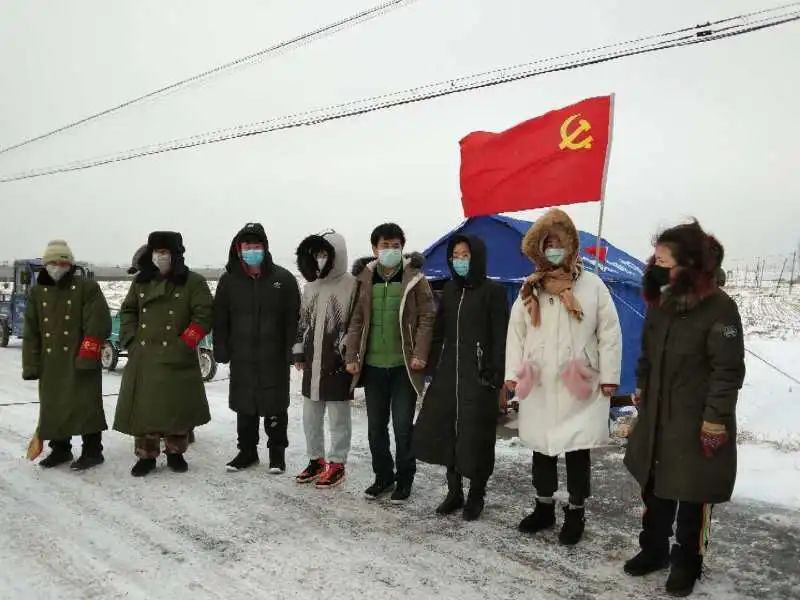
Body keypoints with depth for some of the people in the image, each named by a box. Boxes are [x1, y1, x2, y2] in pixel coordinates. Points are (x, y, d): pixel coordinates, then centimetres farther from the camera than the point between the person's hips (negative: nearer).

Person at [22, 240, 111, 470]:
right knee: (53, 406, 12)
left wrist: (87, 355, -19)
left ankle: (92, 451, 7)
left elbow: (97, 325, -12)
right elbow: (31, 332, 10)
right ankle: (60, 449, 27)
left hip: (80, 362, -6)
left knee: (85, 405, -3)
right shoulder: (38, 292, 11)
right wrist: (31, 364, 5)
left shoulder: (87, 287, -5)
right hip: (50, 363, 6)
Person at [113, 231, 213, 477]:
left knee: (177, 408, 4)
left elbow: (203, 316, -8)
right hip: (143, 358, 4)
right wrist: (131, 340, 4)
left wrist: (184, 343, -14)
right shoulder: (141, 281, 11)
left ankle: (175, 453, 23)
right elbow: (128, 311, 18)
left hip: (177, 359, -3)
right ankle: (146, 455, 19)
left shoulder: (193, 282, -3)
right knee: (143, 407, 5)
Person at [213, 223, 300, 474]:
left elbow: (293, 318, -5)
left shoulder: (283, 279, -5)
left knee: (275, 407, 7)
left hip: (274, 358, -3)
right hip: (241, 357, 3)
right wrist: (221, 350, 1)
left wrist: (292, 351, -9)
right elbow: (220, 319, 6)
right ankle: (247, 450, 29)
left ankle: (277, 452, 22)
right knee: (244, 406, 14)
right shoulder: (228, 280, 3)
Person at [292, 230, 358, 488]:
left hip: (338, 364, -7)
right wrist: (299, 351, 16)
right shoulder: (310, 286, 13)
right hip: (312, 363, 7)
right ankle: (316, 459, 29)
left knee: (338, 418, 4)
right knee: (310, 417, 14)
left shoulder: (352, 285, -8)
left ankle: (337, 464, 17)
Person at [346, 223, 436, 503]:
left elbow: (427, 318, -5)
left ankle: (404, 479, 20)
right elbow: (356, 321, 7)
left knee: (402, 426, 3)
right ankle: (383, 476, 28)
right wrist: (352, 357, 2)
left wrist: (419, 354, -14)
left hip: (404, 365, -3)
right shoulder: (365, 279, 6)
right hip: (372, 365, 4)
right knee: (376, 426, 12)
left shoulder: (414, 278, -3)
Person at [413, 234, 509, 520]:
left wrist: (496, 375, -12)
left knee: (476, 436, 1)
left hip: (477, 375, -5)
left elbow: (500, 337, -6)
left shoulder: (493, 291, -3)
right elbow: (439, 331, 15)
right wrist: (434, 366, 9)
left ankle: (476, 496, 18)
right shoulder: (449, 289, 12)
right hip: (447, 373, 5)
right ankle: (454, 491, 22)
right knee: (445, 431, 6)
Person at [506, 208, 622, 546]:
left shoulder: (592, 285, -5)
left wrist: (609, 376, -6)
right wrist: (513, 373, 3)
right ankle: (544, 508, 32)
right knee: (541, 448, 15)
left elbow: (609, 333, -4)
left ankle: (576, 513, 23)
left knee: (577, 451, 4)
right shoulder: (530, 289, 5)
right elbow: (516, 332, 8)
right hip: (538, 386, 4)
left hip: (580, 386, -3)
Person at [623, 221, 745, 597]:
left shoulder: (719, 308, -17)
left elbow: (728, 369, -17)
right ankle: (654, 549, 35)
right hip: (656, 417, 7)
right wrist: (641, 386, 18)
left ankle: (686, 562, 27)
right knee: (655, 487, 17)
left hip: (697, 424, -6)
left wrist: (716, 417, -17)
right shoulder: (661, 303, 4)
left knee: (693, 496, 8)